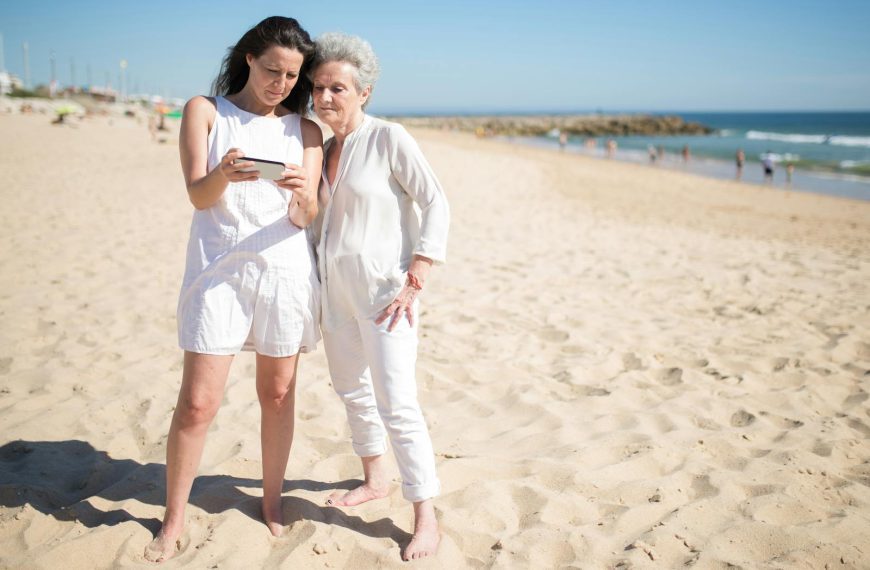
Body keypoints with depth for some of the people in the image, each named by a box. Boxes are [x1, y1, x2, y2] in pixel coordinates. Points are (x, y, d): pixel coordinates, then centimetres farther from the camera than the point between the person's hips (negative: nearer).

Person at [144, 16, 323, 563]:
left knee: (278, 394, 10)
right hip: (219, 270, -2)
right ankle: (174, 518, 16)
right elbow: (198, 194, -6)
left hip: (286, 270, 2)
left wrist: (304, 195, -25)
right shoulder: (205, 111, 5)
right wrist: (223, 176, -29)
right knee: (197, 403, -3)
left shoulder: (306, 131, 8)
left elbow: (307, 216, -1)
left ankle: (273, 500, 28)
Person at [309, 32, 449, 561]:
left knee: (397, 405, -10)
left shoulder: (389, 138, -10)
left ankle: (426, 520, 1)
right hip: (336, 289, 8)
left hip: (385, 289, -8)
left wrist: (414, 281, -18)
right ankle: (376, 480, 39)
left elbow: (436, 205, -13)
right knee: (352, 390, 18)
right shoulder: (322, 148, 10)